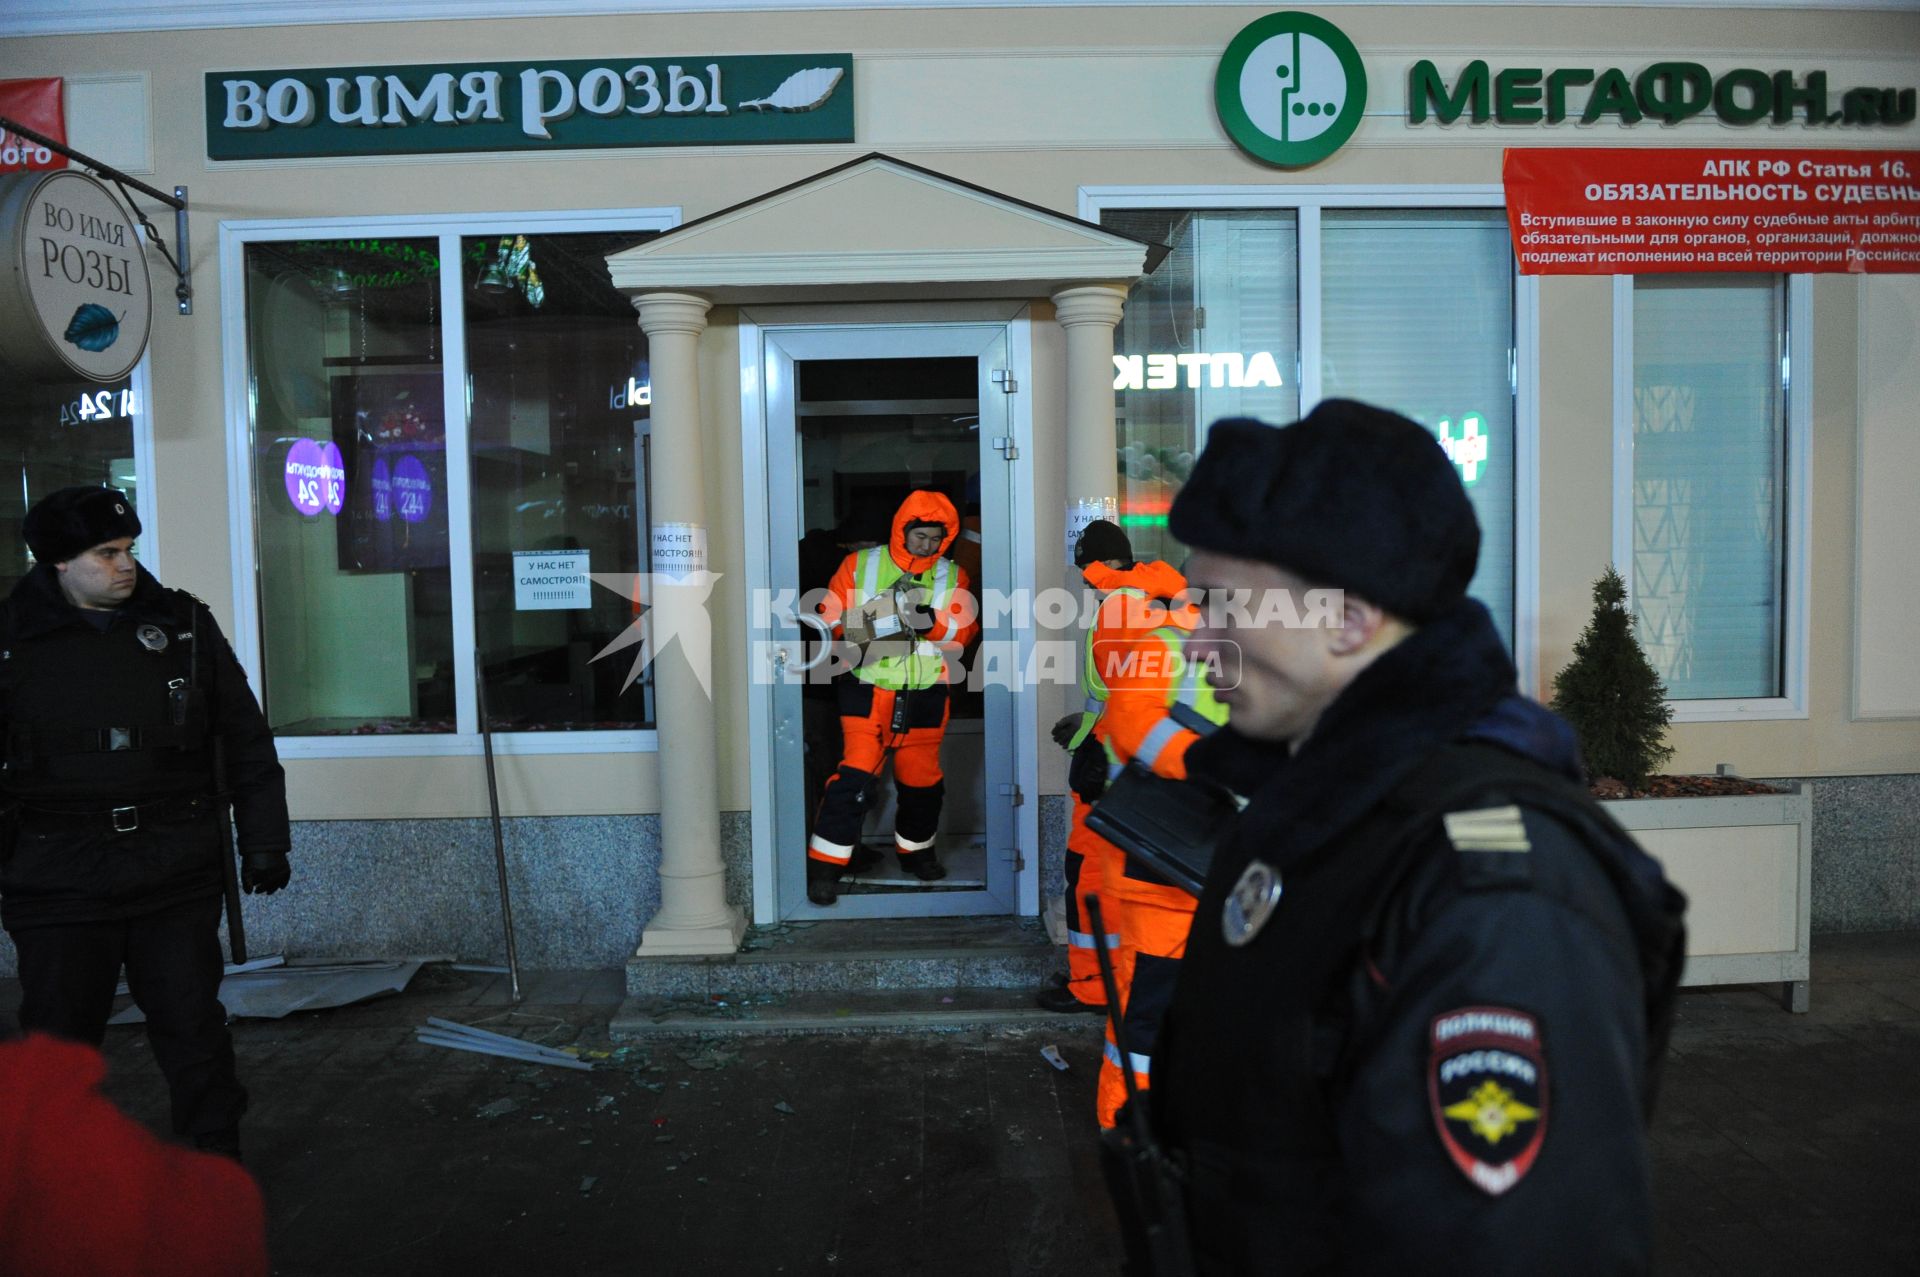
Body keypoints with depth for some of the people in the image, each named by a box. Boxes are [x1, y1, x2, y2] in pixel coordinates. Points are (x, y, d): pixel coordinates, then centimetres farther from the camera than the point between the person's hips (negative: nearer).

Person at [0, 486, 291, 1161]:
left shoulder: (185, 625, 2)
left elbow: (247, 743, 6)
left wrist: (263, 841, 4)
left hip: (178, 877, 1)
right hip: (59, 884, 0)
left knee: (193, 1026, 8)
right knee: (59, 1036, 11)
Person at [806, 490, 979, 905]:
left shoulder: (953, 576, 8)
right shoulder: (859, 565, 3)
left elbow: (966, 628, -3)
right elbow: (831, 617, 2)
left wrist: (932, 622, -22)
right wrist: (864, 624, -17)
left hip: (924, 698, 3)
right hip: (866, 694, -3)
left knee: (921, 779, 12)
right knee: (854, 776, -11)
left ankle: (916, 850, 37)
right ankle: (824, 866, -2)